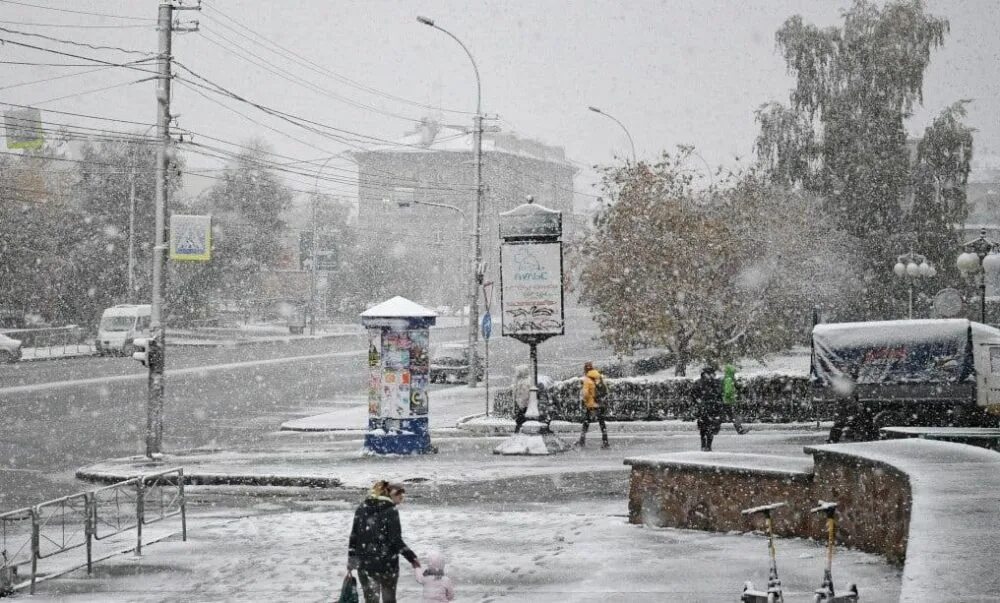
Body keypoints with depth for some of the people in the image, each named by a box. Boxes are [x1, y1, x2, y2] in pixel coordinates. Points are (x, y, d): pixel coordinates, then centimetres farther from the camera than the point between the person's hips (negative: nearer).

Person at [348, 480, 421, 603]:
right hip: (387, 564, -3)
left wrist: (351, 559, 12)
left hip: (364, 564, 3)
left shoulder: (362, 509, 5)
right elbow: (396, 541, -13)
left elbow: (354, 537, 6)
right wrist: (412, 558, -6)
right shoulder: (391, 511, -10)